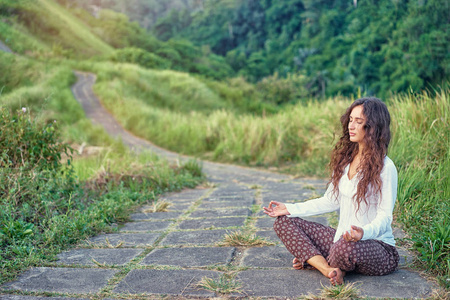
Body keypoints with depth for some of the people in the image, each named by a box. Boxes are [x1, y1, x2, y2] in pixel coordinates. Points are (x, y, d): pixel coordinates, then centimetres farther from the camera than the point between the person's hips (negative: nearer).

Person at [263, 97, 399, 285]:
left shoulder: (385, 167, -15)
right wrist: (290, 209, 6)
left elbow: (385, 216, -16)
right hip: (343, 238, 7)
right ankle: (328, 269, -20)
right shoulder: (345, 160, 8)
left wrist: (364, 232, -38)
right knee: (284, 222, 0)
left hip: (378, 247, -7)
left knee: (346, 247, -42)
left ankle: (313, 260, -5)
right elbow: (331, 201, 11)